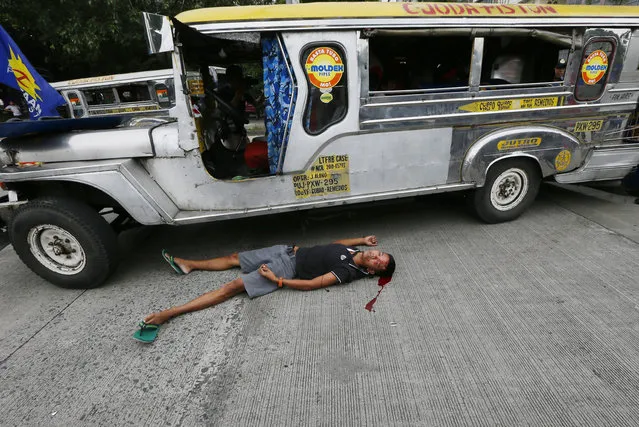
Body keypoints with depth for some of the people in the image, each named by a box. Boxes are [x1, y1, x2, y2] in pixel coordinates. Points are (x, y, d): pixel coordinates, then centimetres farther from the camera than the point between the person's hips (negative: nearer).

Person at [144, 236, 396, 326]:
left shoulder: (349, 271, -19)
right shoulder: (353, 251, 4)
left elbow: (310, 284, -24)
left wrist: (276, 280, -24)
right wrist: (362, 240, 13)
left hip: (287, 270, -8)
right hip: (287, 251, 8)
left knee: (233, 287, -14)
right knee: (234, 258, 13)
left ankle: (169, 313, -9)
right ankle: (187, 265, 32)